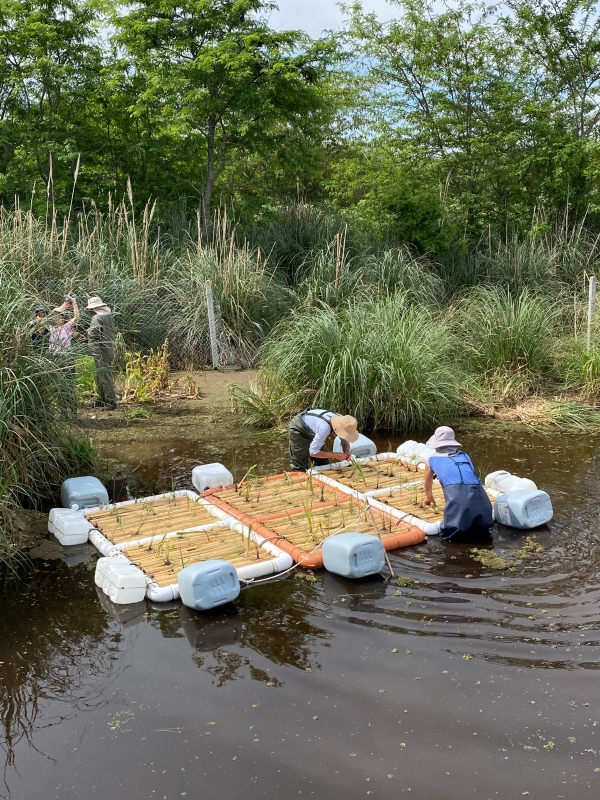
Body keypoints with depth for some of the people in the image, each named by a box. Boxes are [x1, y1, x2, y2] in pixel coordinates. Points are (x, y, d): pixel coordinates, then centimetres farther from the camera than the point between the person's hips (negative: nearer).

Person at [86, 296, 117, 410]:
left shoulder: (97, 318, -14)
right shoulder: (109, 317, 12)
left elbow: (94, 335, -19)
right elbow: (114, 333, 18)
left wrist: (89, 333, 0)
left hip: (101, 352, -9)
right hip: (110, 350, 9)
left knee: (105, 377, -6)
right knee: (100, 377, 18)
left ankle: (111, 402, -5)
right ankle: (102, 400, 25)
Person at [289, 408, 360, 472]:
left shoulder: (344, 424, -23)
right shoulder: (325, 428, -43)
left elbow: (345, 442, -5)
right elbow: (313, 452, -36)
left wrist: (347, 451, -28)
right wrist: (336, 455, -34)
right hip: (299, 428, -7)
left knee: (322, 460, 8)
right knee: (300, 464, -5)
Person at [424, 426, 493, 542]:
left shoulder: (432, 460, 26)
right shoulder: (464, 456, 33)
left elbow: (428, 486, 44)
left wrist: (429, 498, 66)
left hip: (456, 495, -3)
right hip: (477, 493, 3)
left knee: (451, 533, 7)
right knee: (482, 530, 16)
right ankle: (479, 529, -8)